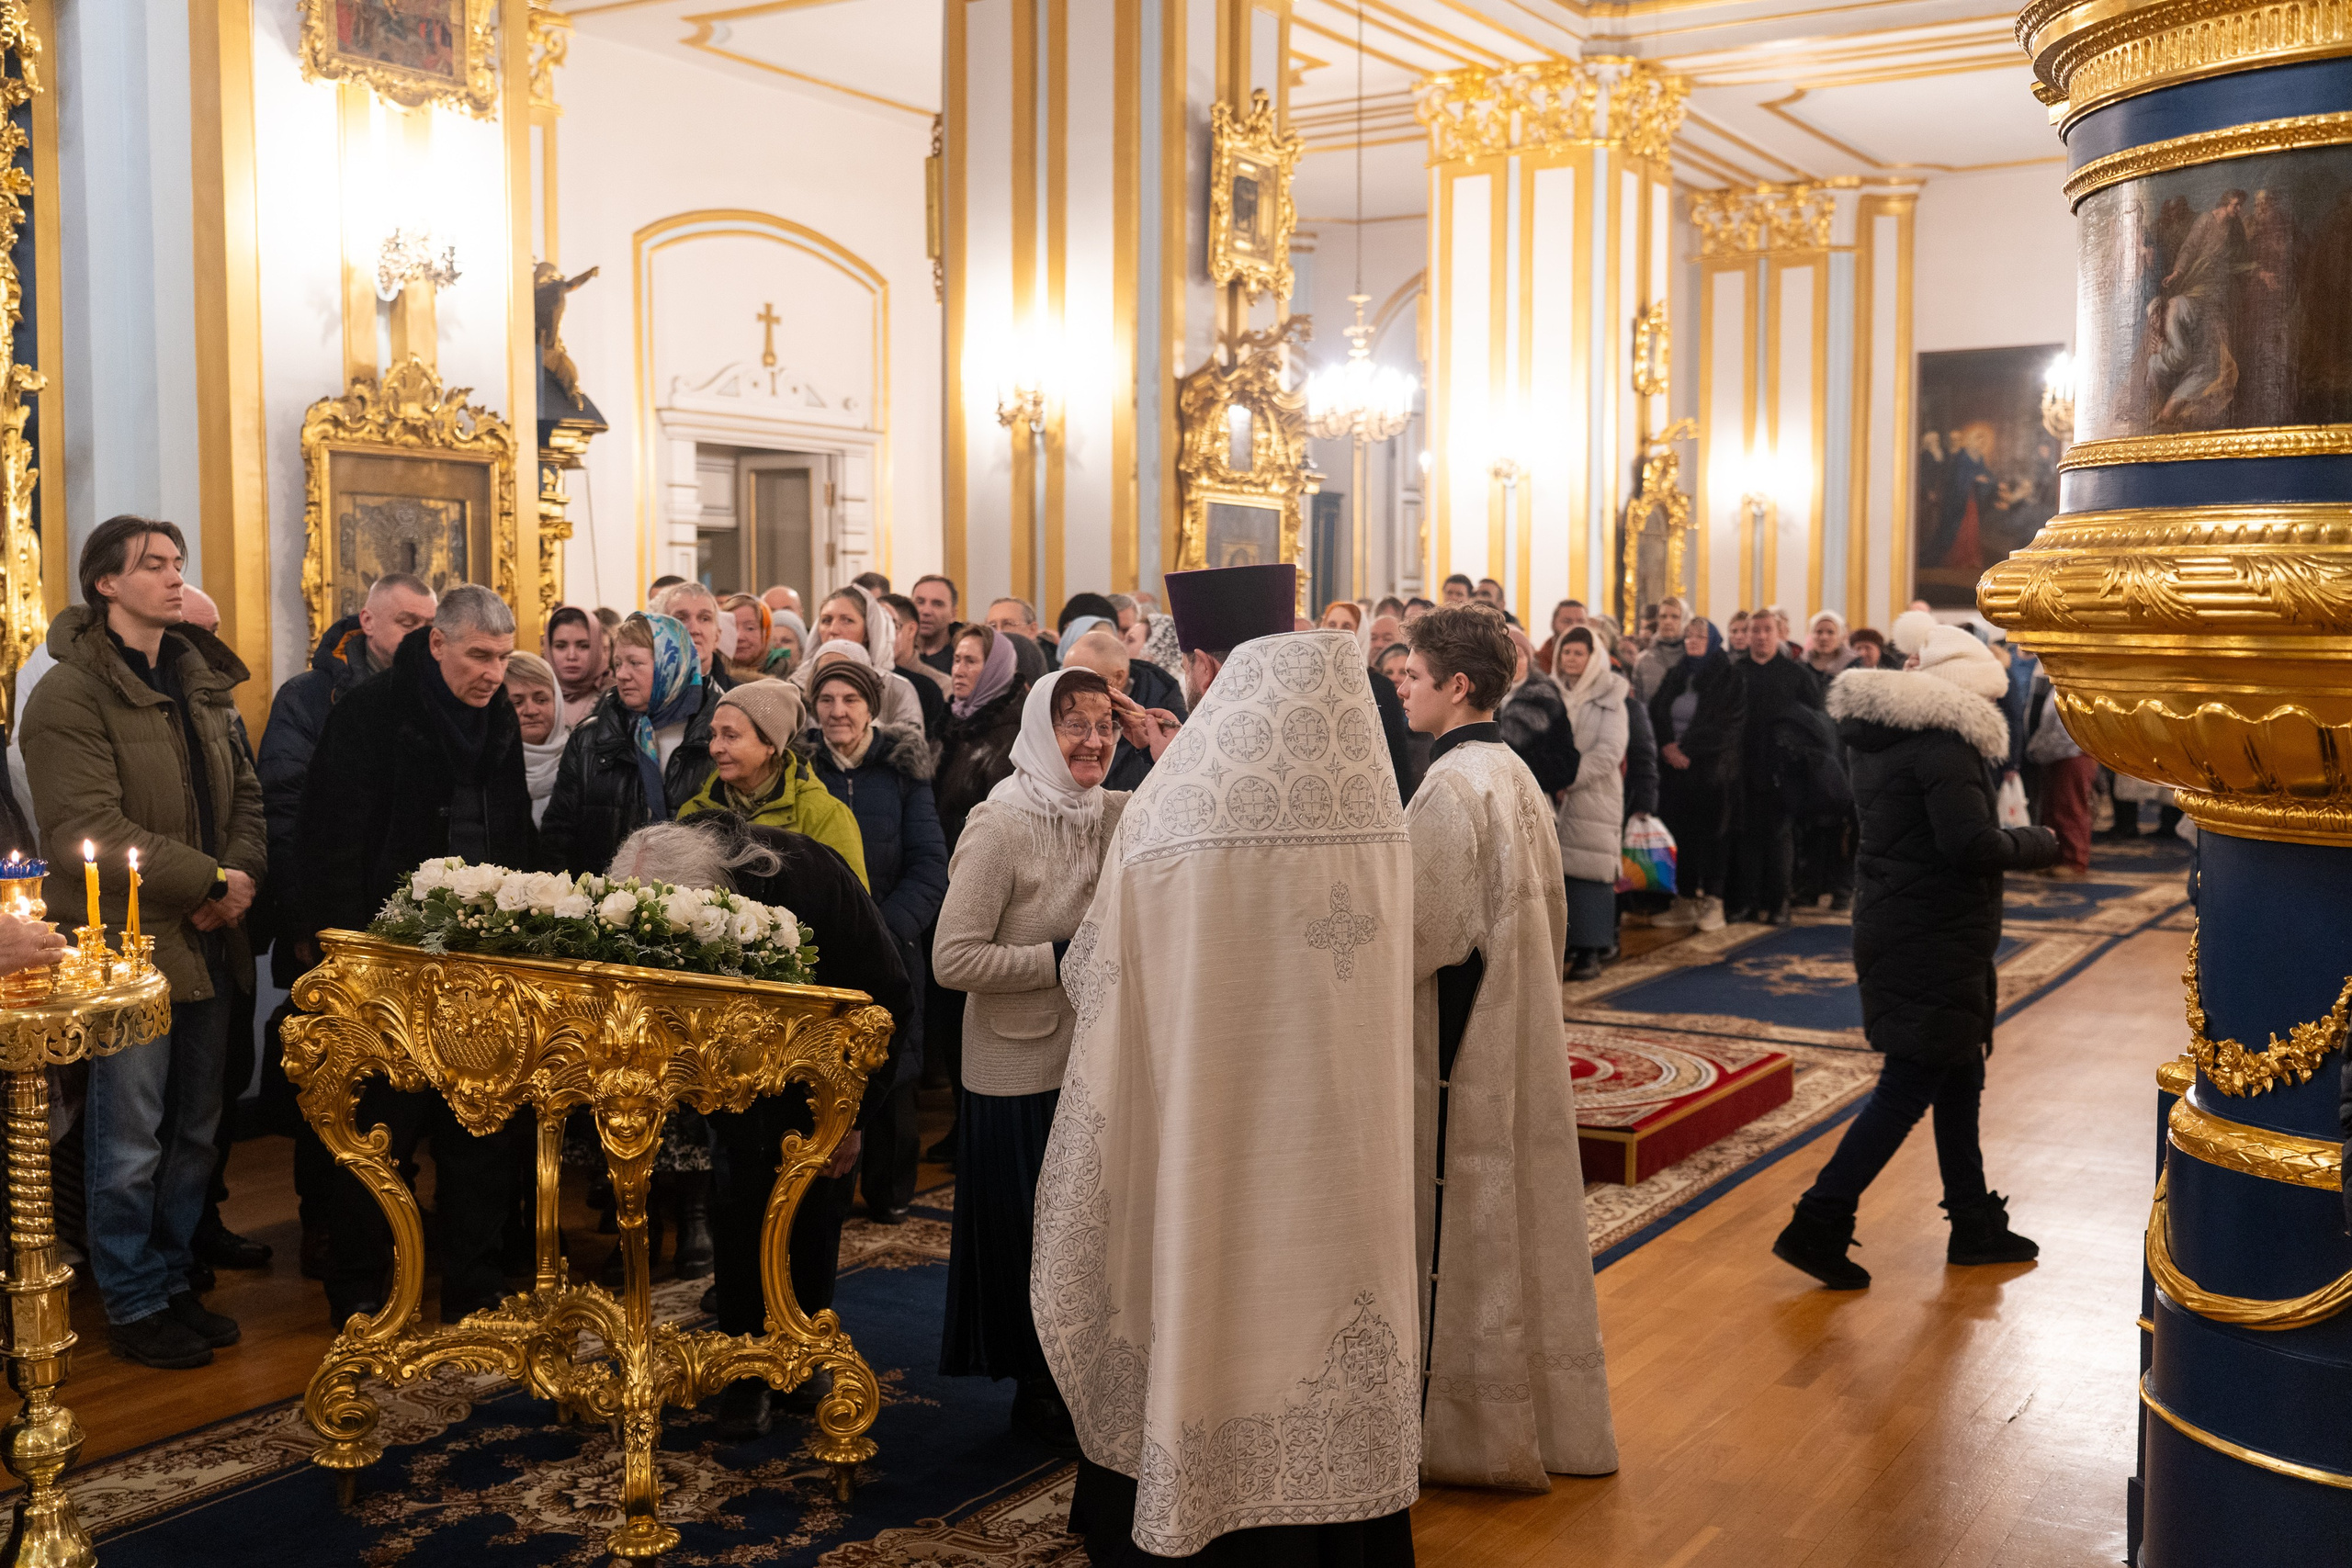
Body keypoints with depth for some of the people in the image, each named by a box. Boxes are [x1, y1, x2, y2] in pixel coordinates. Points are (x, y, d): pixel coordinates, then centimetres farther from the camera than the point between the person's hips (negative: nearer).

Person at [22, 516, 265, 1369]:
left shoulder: (201, 684, 13)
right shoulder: (72, 693, -11)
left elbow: (245, 795, 15)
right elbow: (83, 832, -19)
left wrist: (243, 873, -5)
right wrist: (208, 880, -17)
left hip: (205, 944, 7)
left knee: (194, 1133, 15)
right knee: (129, 1144, 2)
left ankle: (173, 1284, 29)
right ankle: (135, 1308, 15)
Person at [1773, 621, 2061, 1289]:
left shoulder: (1882, 738, 11)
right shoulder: (1943, 742, -18)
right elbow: (1972, 845, -25)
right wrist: (2038, 843, -8)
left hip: (1892, 928, 10)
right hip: (1932, 941, -10)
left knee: (1959, 1080, 19)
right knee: (1906, 1090, -5)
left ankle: (1975, 1226, 30)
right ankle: (1819, 1226, -4)